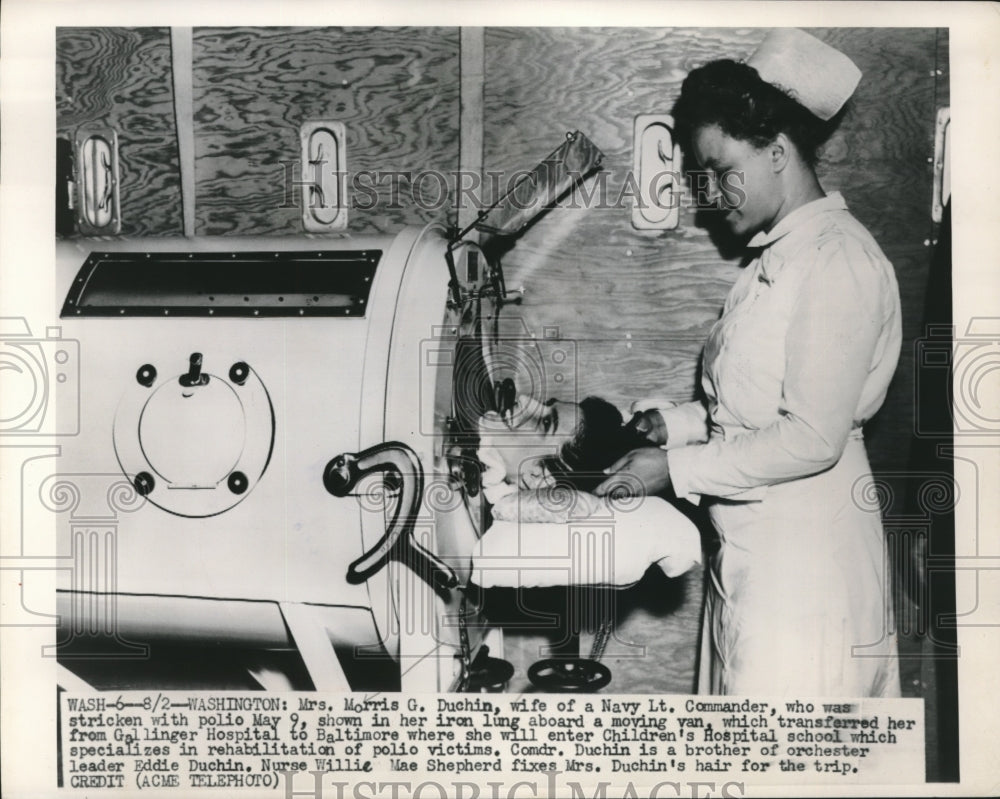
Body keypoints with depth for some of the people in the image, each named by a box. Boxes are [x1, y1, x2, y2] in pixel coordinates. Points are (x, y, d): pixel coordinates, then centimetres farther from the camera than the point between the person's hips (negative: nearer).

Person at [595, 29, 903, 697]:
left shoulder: (838, 261, -16)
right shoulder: (778, 255, 13)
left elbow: (812, 439, -21)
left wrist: (676, 468, -16)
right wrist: (676, 424, 6)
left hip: (803, 559, -9)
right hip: (753, 547, 9)